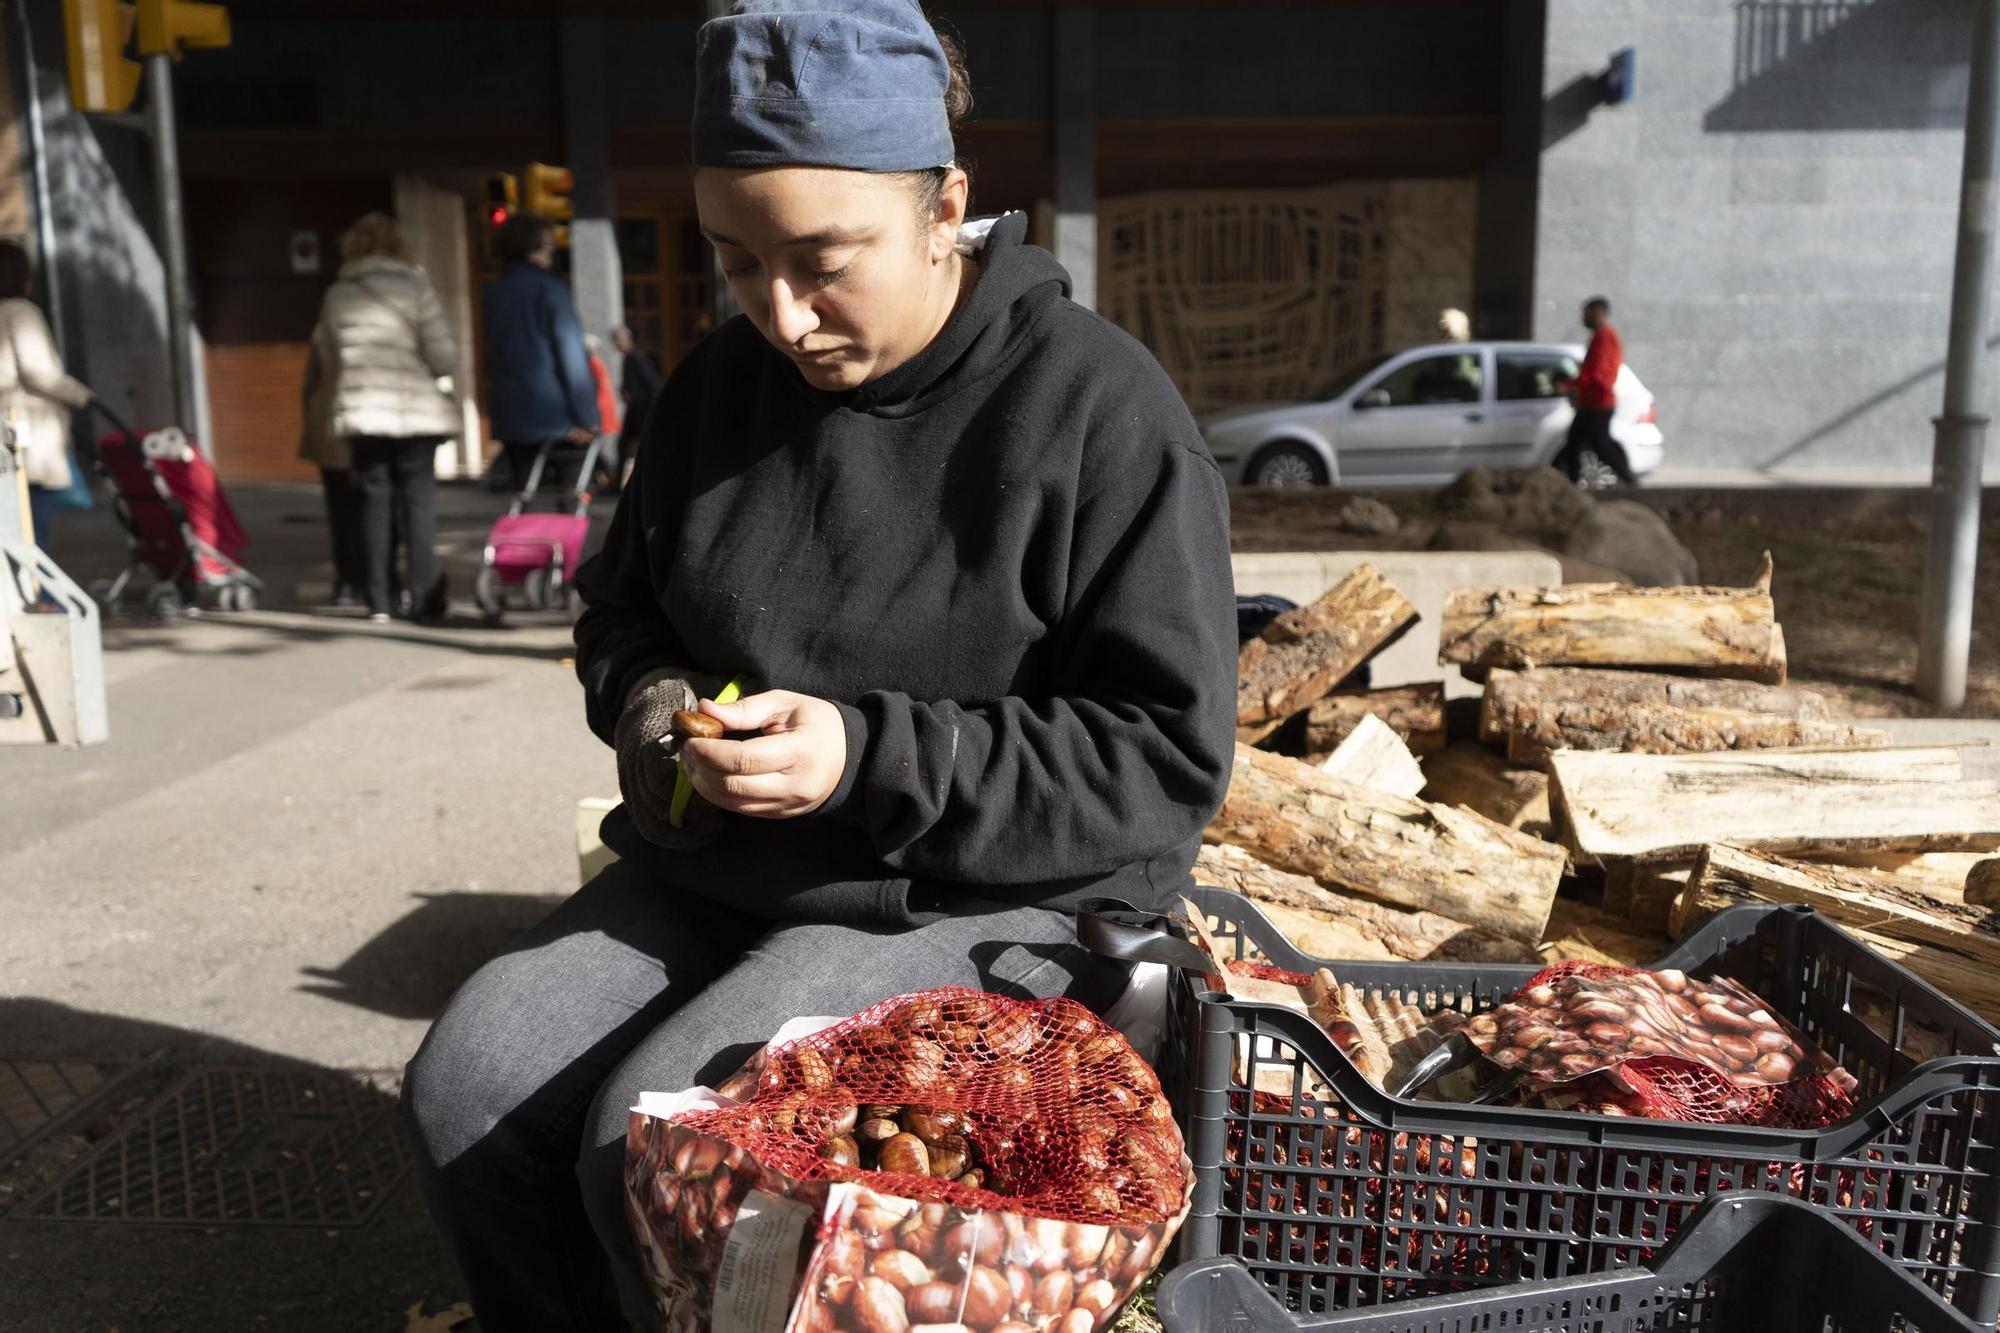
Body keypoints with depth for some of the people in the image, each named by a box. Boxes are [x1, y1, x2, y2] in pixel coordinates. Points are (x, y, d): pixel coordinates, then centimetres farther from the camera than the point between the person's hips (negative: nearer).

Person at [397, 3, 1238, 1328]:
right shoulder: (724, 381, 5)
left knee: (657, 1151, -22)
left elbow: (1167, 757, -16)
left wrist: (871, 759, -25)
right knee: (466, 1093, -9)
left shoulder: (1098, 408, -14)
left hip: (981, 901, -6)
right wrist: (648, 700, -5)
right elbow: (620, 609, 19)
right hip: (713, 872, 7)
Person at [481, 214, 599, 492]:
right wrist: (585, 417, -10)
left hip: (508, 417, 6)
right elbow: (570, 354, -12)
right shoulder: (549, 287, -8)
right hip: (553, 416, -6)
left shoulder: (494, 292, 10)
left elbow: (494, 353, 14)